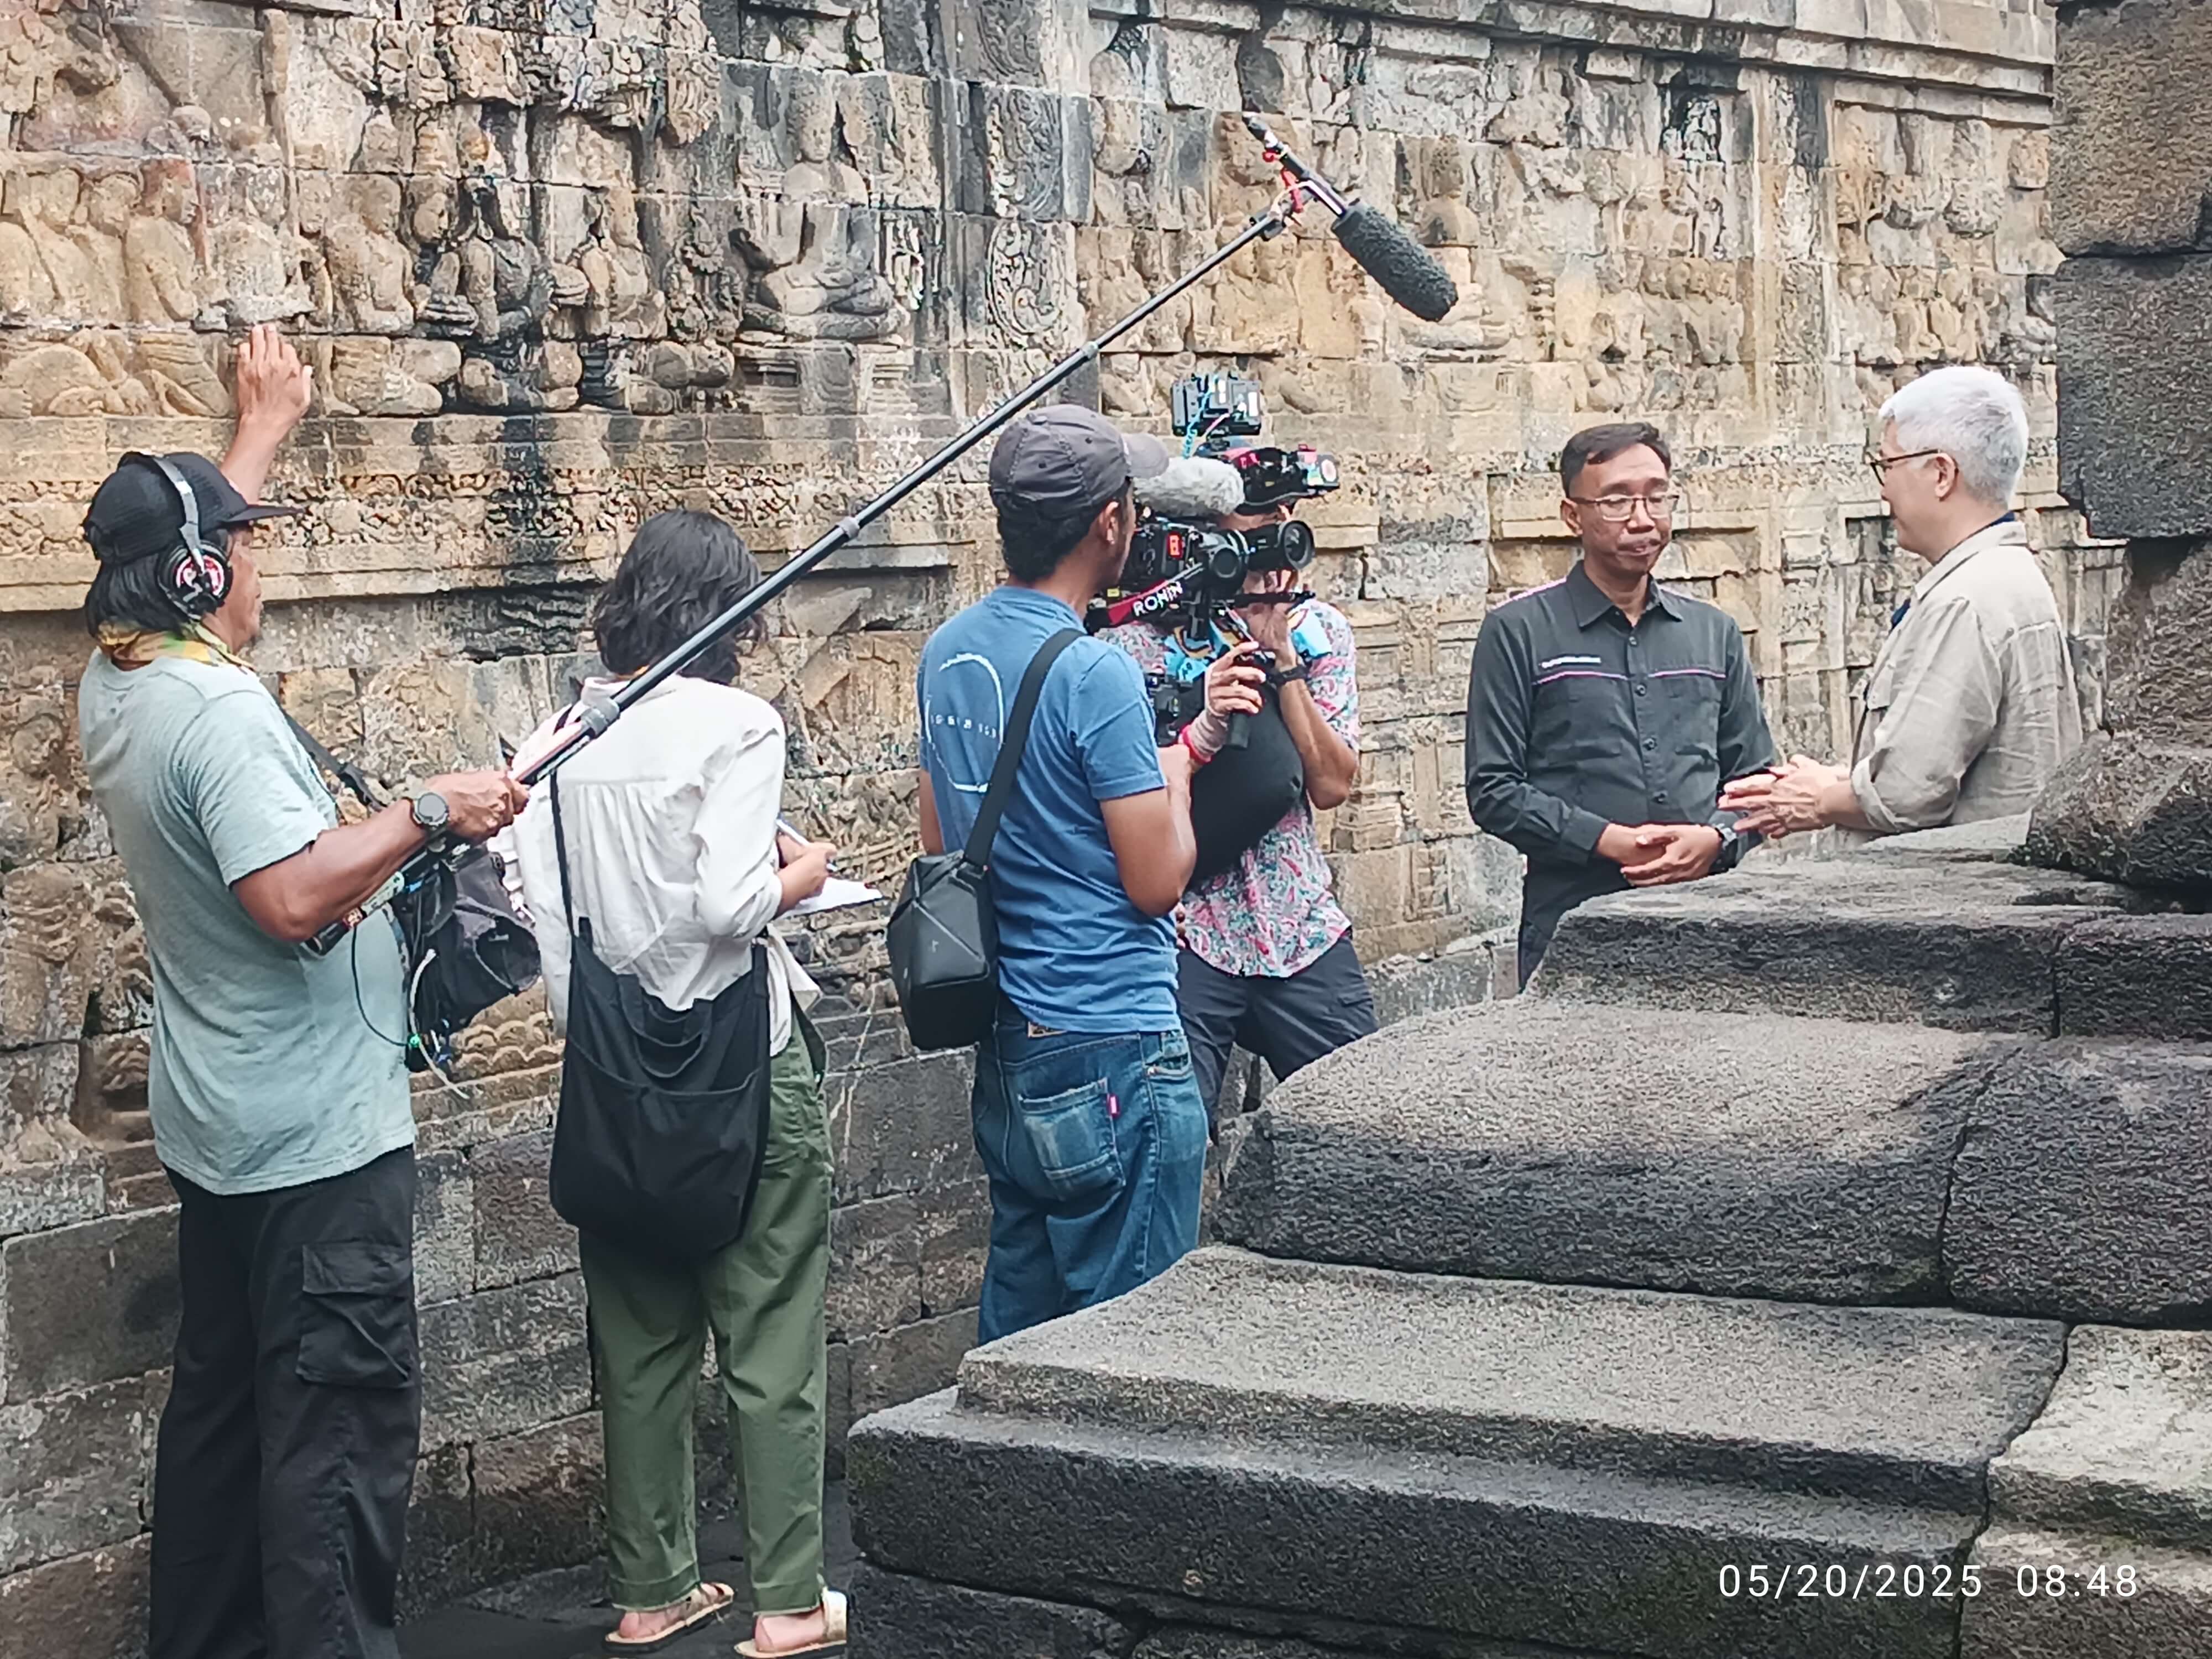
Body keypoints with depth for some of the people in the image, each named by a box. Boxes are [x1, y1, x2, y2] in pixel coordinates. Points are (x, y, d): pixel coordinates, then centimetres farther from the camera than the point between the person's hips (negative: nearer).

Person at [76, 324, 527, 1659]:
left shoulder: (117, 685, 8)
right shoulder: (221, 712, -20)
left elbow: (184, 540, 26)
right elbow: (294, 898, -31)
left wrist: (267, 426, 36)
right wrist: (427, 813, -20)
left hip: (224, 1134, 10)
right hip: (320, 1135, -10)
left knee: (225, 1401, 16)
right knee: (344, 1416, -6)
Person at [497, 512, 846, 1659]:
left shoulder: (558, 739, 2)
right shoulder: (732, 724, -13)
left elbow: (534, 903, 1)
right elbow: (729, 906, -21)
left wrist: (584, 1016, 14)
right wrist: (800, 874, -2)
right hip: (736, 1059, -5)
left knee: (640, 1343, 14)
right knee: (771, 1338, 4)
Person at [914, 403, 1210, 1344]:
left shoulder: (946, 656, 7)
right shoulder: (1094, 674, -18)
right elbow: (1156, 881, -15)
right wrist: (1176, 772, 3)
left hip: (1006, 1048, 8)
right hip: (1112, 1050, -8)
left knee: (1017, 1318, 16)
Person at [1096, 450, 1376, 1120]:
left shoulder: (1320, 631, 7)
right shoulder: (1132, 644, -6)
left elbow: (1332, 785, -4)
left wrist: (1281, 657, -10)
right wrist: (1206, 730, -24)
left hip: (1305, 932, 4)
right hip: (1184, 938, -4)